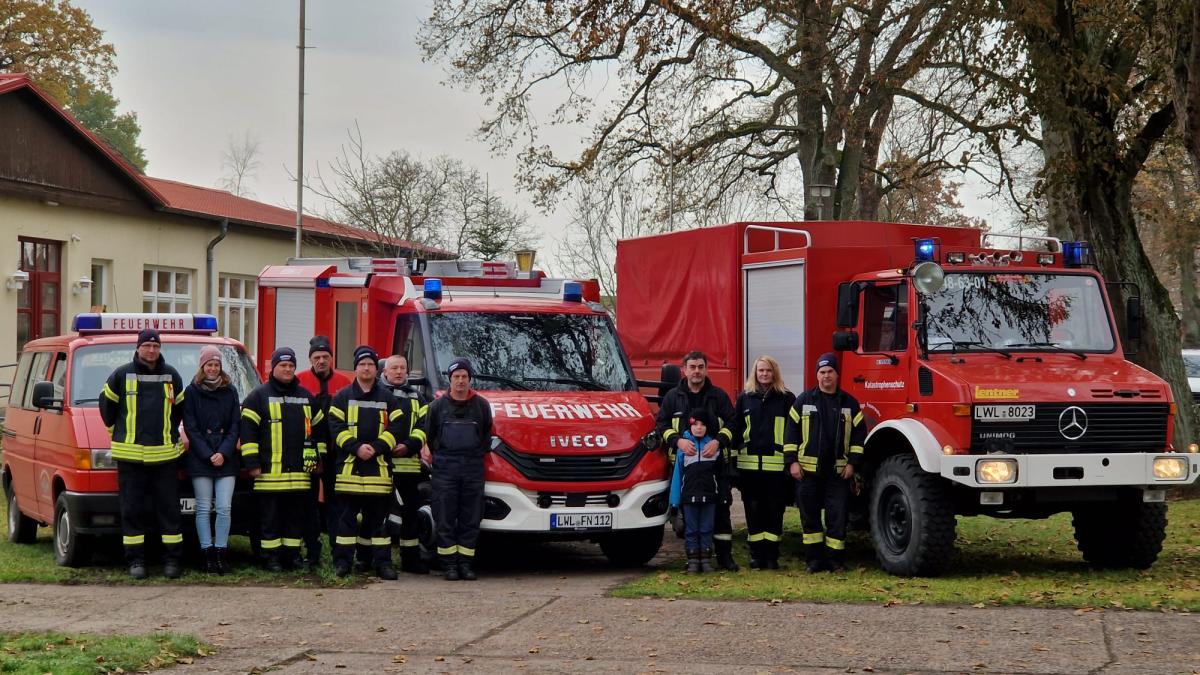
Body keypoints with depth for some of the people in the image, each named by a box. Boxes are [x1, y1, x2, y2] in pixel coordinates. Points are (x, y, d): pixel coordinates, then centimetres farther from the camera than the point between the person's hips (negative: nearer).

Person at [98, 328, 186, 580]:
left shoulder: (171, 376, 8)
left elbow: (180, 408, 21)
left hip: (165, 455, 1)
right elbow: (106, 405, 11)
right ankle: (136, 560, 7)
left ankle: (172, 559, 6)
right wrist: (117, 432, 11)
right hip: (130, 455, -1)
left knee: (169, 509, 1)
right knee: (131, 510, 1)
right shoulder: (122, 375, 1)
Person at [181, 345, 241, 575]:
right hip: (200, 459, -2)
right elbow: (190, 428, -2)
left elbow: (235, 426, 6)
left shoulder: (230, 392, 8)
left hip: (226, 459, 2)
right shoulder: (192, 392, 2)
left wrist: (224, 453, -8)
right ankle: (208, 554, 3)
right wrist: (208, 455, -10)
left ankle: (221, 552, 4)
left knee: (224, 508, -2)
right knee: (204, 508, 0)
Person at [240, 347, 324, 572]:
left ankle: (292, 556, 14)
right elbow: (247, 429, -4)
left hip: (300, 472, 4)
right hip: (270, 471, -4)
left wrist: (317, 457, 17)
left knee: (296, 516, 7)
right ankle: (271, 558, 4)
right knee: (270, 518, -1)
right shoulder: (259, 395, 2)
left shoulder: (306, 397, 16)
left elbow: (319, 428, 23)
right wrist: (252, 462, -10)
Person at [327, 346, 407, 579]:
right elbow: (335, 427, -2)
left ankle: (383, 561, 5)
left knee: (379, 517, 3)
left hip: (379, 467, 1)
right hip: (348, 466, -1)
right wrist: (356, 447, -15)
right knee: (346, 516, 0)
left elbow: (397, 427, 1)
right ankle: (342, 560, 5)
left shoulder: (388, 398, 11)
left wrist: (376, 447, -12)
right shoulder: (342, 398, 8)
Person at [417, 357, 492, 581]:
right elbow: (426, 435, 14)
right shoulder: (438, 406, 10)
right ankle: (449, 564, 1)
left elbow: (487, 436, 16)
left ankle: (466, 562, 7)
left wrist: (480, 453, 4)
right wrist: (428, 453, 2)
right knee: (445, 520, -3)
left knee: (470, 519, 1)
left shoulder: (481, 405, 11)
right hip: (445, 468, -1)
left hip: (473, 468, 1)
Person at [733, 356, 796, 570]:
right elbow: (736, 429, 12)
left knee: (775, 512, 1)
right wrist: (733, 460, 7)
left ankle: (772, 556, 8)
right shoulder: (745, 398, 10)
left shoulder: (786, 399, 4)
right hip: (749, 465, 2)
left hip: (777, 465, -2)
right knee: (753, 512, 4)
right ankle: (756, 554, 11)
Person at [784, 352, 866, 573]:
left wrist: (852, 463, 0)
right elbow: (791, 431, 5)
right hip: (808, 469, 0)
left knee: (838, 517, -2)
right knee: (809, 516, 4)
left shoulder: (849, 403, 7)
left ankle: (835, 558, 5)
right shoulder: (804, 401, 5)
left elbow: (859, 435, 8)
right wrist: (792, 461, -3)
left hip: (838, 471, 0)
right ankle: (814, 558, 12)